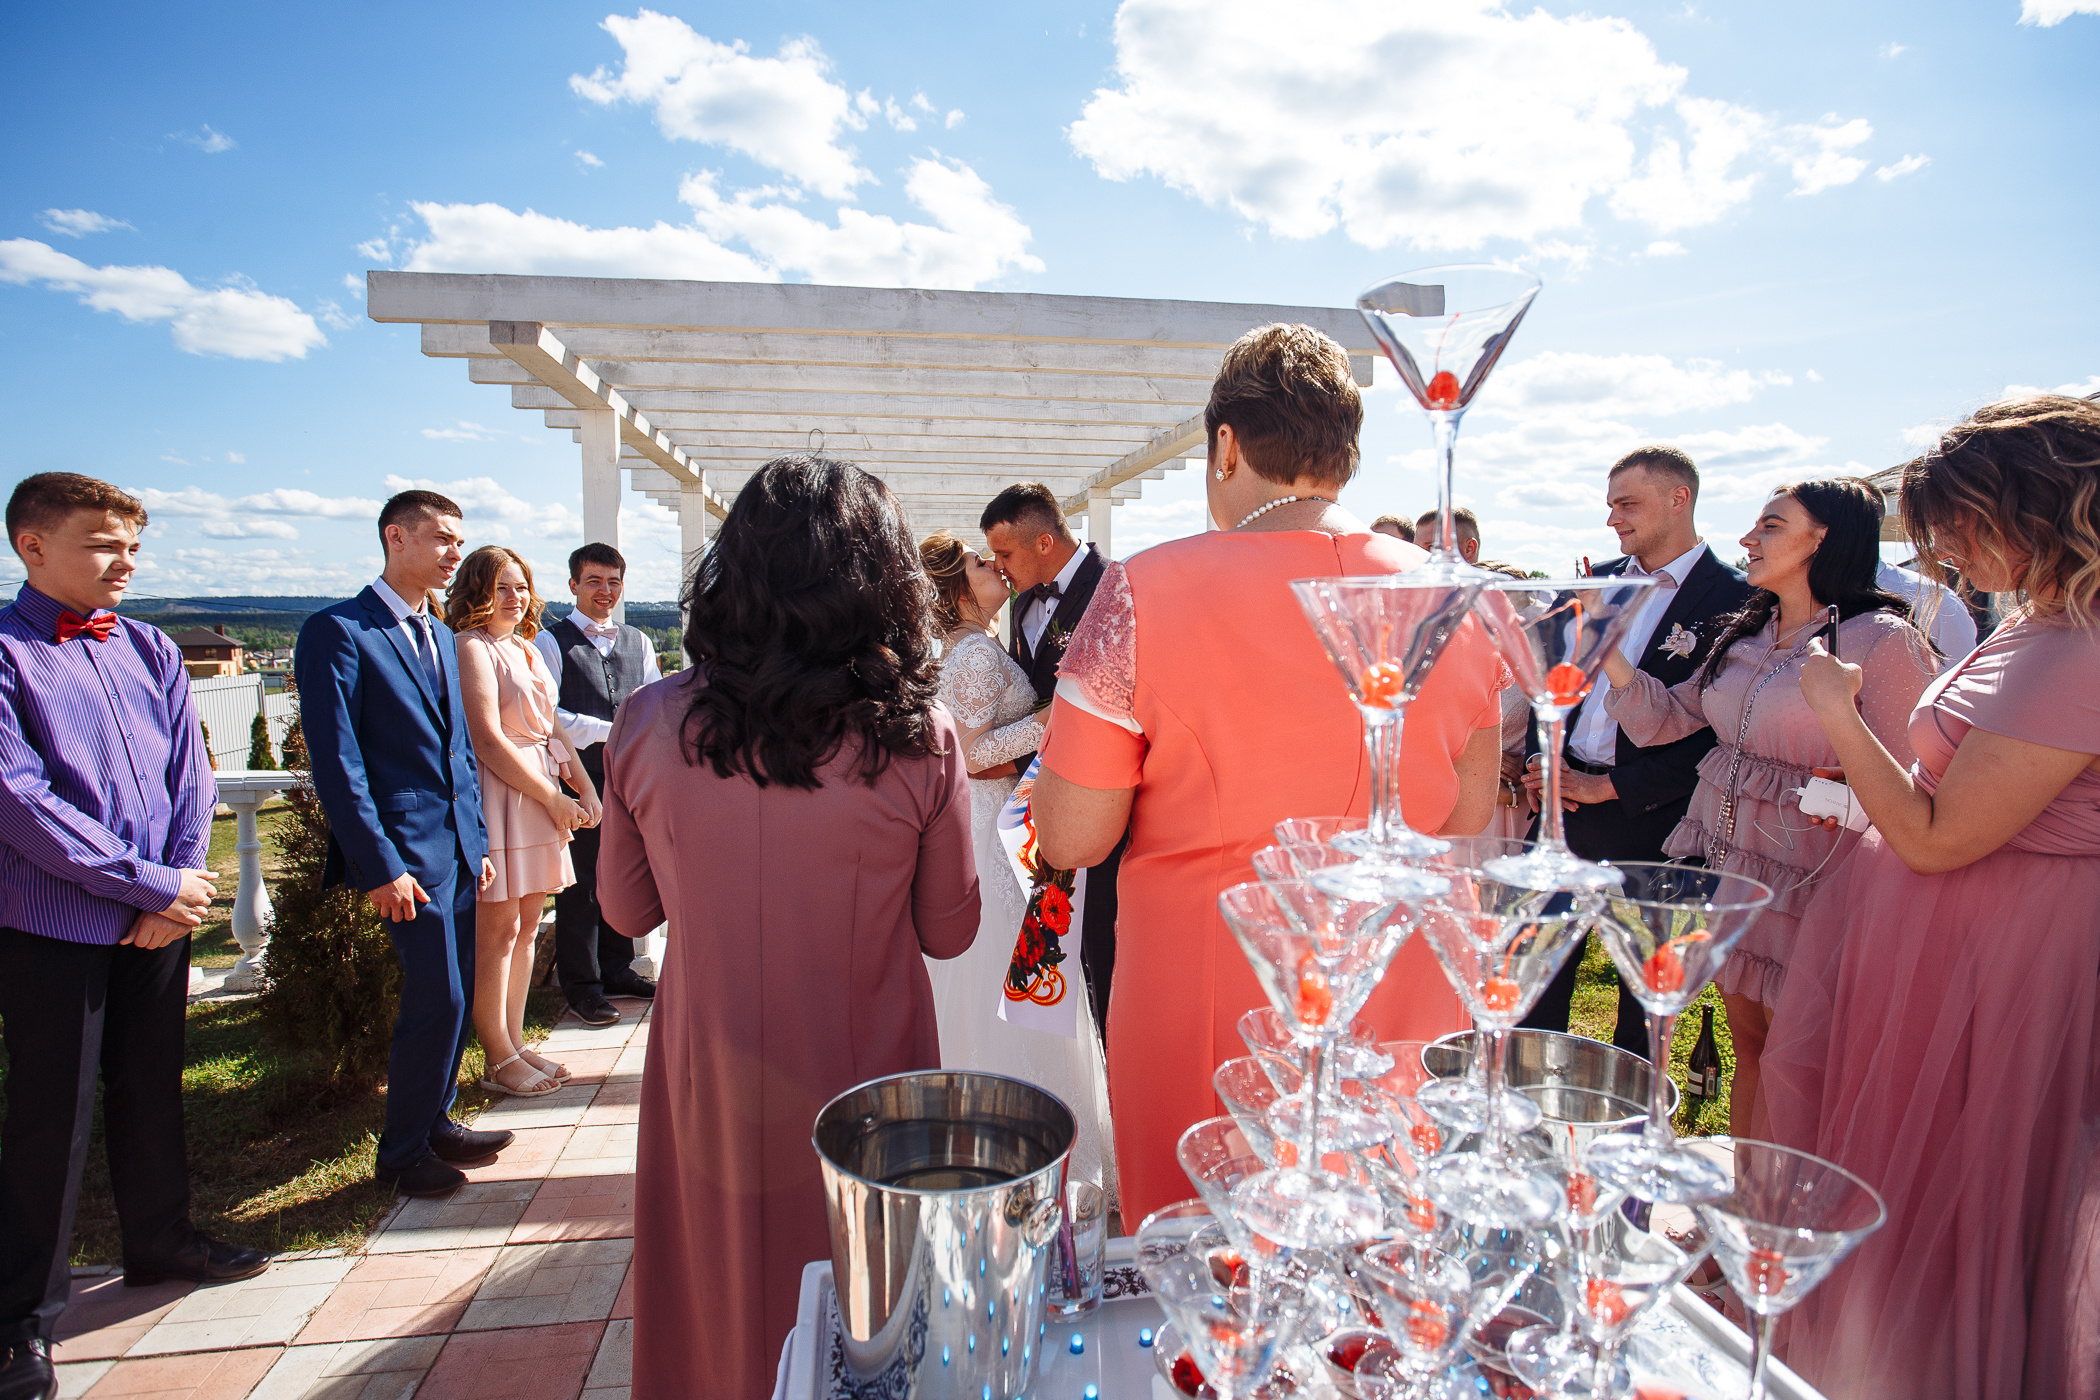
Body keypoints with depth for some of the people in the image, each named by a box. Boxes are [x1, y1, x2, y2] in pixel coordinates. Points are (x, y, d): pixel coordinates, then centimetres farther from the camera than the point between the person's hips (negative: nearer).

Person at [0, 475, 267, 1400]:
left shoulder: (150, 650, 8)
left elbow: (190, 776, 6)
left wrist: (179, 889, -5)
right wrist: (154, 885, -15)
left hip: (161, 919, 5)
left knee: (151, 1088, 18)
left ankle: (159, 1239, 37)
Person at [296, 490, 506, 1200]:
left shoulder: (441, 636, 16)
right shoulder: (338, 631, -9)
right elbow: (335, 760, -14)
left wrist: (480, 840, 14)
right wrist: (380, 864, -17)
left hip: (458, 845, 8)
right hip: (407, 850, -8)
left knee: (452, 996, 14)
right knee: (437, 999, -4)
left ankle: (436, 1123, 30)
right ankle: (402, 1151, 14)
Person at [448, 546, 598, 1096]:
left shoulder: (528, 649, 16)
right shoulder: (471, 649, -10)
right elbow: (490, 743, -17)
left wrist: (585, 788, 6)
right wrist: (553, 799, -13)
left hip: (543, 797, 8)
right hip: (499, 797, -8)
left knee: (526, 926, 12)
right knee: (498, 931, 0)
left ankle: (515, 1043, 22)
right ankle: (499, 1061, 10)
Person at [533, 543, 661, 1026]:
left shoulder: (638, 642, 16)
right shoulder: (552, 641, 0)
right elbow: (546, 715, -9)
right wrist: (610, 730, -13)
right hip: (578, 776, -5)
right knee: (580, 881, 0)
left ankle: (617, 969, 25)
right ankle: (580, 984, 13)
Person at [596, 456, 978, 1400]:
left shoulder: (647, 725, -15)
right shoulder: (919, 738, -20)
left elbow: (627, 911, 0)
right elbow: (949, 933, -7)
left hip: (708, 1083, 2)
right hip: (860, 1081, -1)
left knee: (720, 1303, 26)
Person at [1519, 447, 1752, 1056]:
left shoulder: (1734, 601, -10)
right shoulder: (1599, 580, 9)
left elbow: (1717, 734, -15)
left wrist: (1608, 788, -16)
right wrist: (1541, 758, -1)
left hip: (1650, 818, -5)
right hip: (1564, 802, 5)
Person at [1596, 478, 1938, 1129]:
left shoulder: (1882, 641, -13)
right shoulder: (1746, 635, 8)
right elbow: (1666, 718, 5)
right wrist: (1606, 649, -3)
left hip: (1803, 879, -6)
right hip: (1725, 861, 6)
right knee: (1748, 1046, 18)